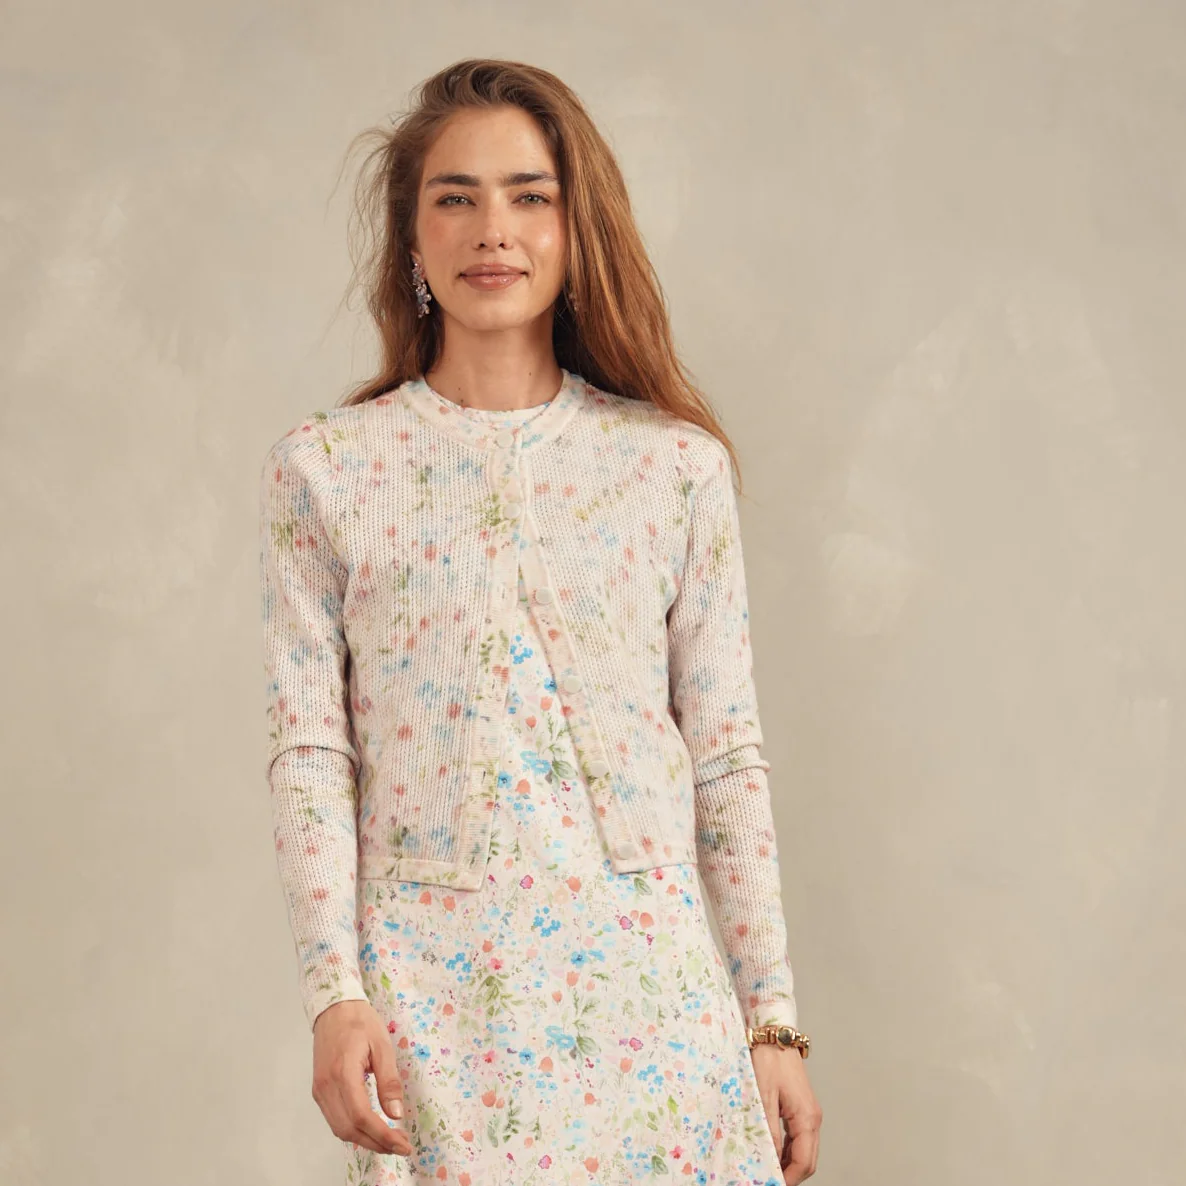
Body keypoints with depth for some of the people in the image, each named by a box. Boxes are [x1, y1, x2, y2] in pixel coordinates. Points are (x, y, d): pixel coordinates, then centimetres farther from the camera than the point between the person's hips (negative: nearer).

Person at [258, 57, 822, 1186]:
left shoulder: (676, 462, 4)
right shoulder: (323, 468, 4)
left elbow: (728, 755, 5)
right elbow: (308, 752, 1)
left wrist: (773, 1018, 3)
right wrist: (334, 993, -8)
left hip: (646, 971, 1)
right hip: (428, 985, 0)